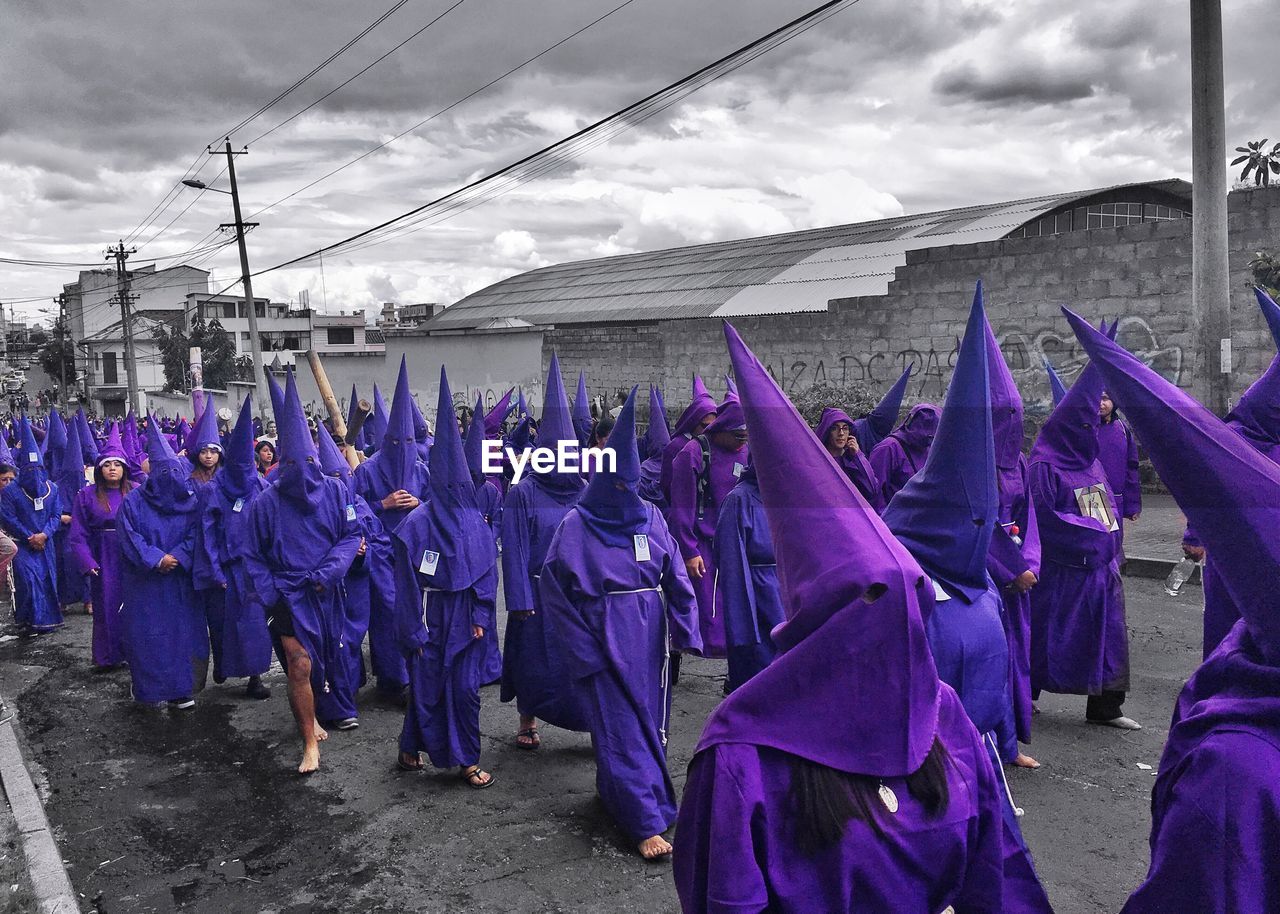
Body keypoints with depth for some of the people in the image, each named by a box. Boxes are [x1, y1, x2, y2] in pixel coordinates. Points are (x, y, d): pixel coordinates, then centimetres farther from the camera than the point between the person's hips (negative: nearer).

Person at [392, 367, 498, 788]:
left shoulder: (476, 521, 1)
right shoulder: (417, 523, -10)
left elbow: (487, 571, 3)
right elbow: (408, 581, -8)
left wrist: (481, 616, -4)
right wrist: (414, 630, -8)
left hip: (465, 619, 3)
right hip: (430, 616, -3)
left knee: (466, 690, 5)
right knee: (426, 689, 8)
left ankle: (467, 761, 16)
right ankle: (410, 748, 30)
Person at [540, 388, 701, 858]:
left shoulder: (651, 518, 3)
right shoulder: (576, 526, -7)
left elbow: (676, 577, 6)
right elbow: (555, 591, -6)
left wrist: (685, 630, -1)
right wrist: (583, 649, -9)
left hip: (649, 635, 5)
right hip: (605, 638, -5)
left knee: (649, 719, 13)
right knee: (620, 725, -3)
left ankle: (614, 788, 34)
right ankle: (645, 822, 1)